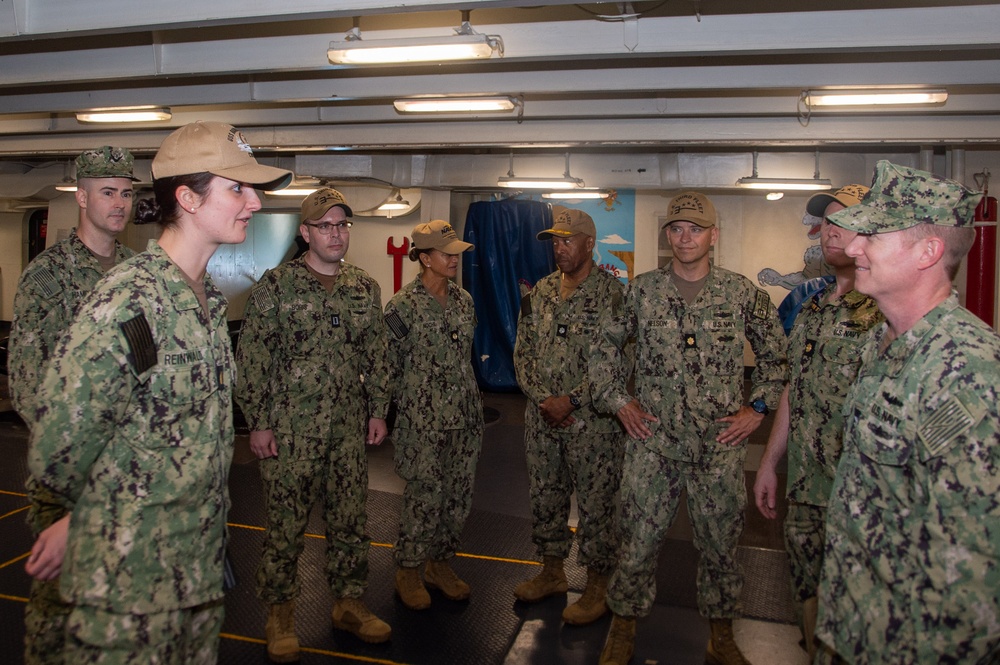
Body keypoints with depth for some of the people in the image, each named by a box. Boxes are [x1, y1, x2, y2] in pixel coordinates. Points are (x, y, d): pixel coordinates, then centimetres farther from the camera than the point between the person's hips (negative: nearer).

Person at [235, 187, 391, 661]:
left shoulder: (365, 289, 9)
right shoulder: (276, 285, -4)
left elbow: (376, 355, 14)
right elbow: (251, 359, -5)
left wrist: (378, 410, 9)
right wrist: (258, 422, -8)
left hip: (349, 428, 4)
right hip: (289, 429, -4)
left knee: (350, 519, 12)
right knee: (285, 524, 5)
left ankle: (349, 603, 30)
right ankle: (280, 613, 23)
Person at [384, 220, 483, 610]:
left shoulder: (464, 300, 9)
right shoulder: (402, 306, -10)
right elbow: (391, 366, -6)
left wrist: (472, 403, 16)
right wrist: (412, 409, -2)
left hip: (465, 418, 6)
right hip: (423, 423, -6)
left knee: (459, 497, 12)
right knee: (424, 499, 2)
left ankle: (440, 564, 31)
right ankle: (408, 571, 22)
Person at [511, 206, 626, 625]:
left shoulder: (612, 293, -9)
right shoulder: (539, 293, 7)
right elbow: (523, 352, 7)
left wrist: (571, 400, -17)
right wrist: (542, 398, -7)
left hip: (593, 422, -5)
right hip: (542, 418, 6)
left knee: (595, 504, 5)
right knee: (545, 497, 16)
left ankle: (597, 587, 22)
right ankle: (551, 572, 35)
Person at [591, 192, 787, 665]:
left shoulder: (742, 293, 1)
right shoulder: (642, 290, 1)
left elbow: (776, 353, 11)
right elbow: (605, 344, 11)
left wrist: (758, 407, 3)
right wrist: (617, 400, 4)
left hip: (721, 447, 1)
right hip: (653, 443, 0)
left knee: (721, 546, 13)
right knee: (637, 542, 7)